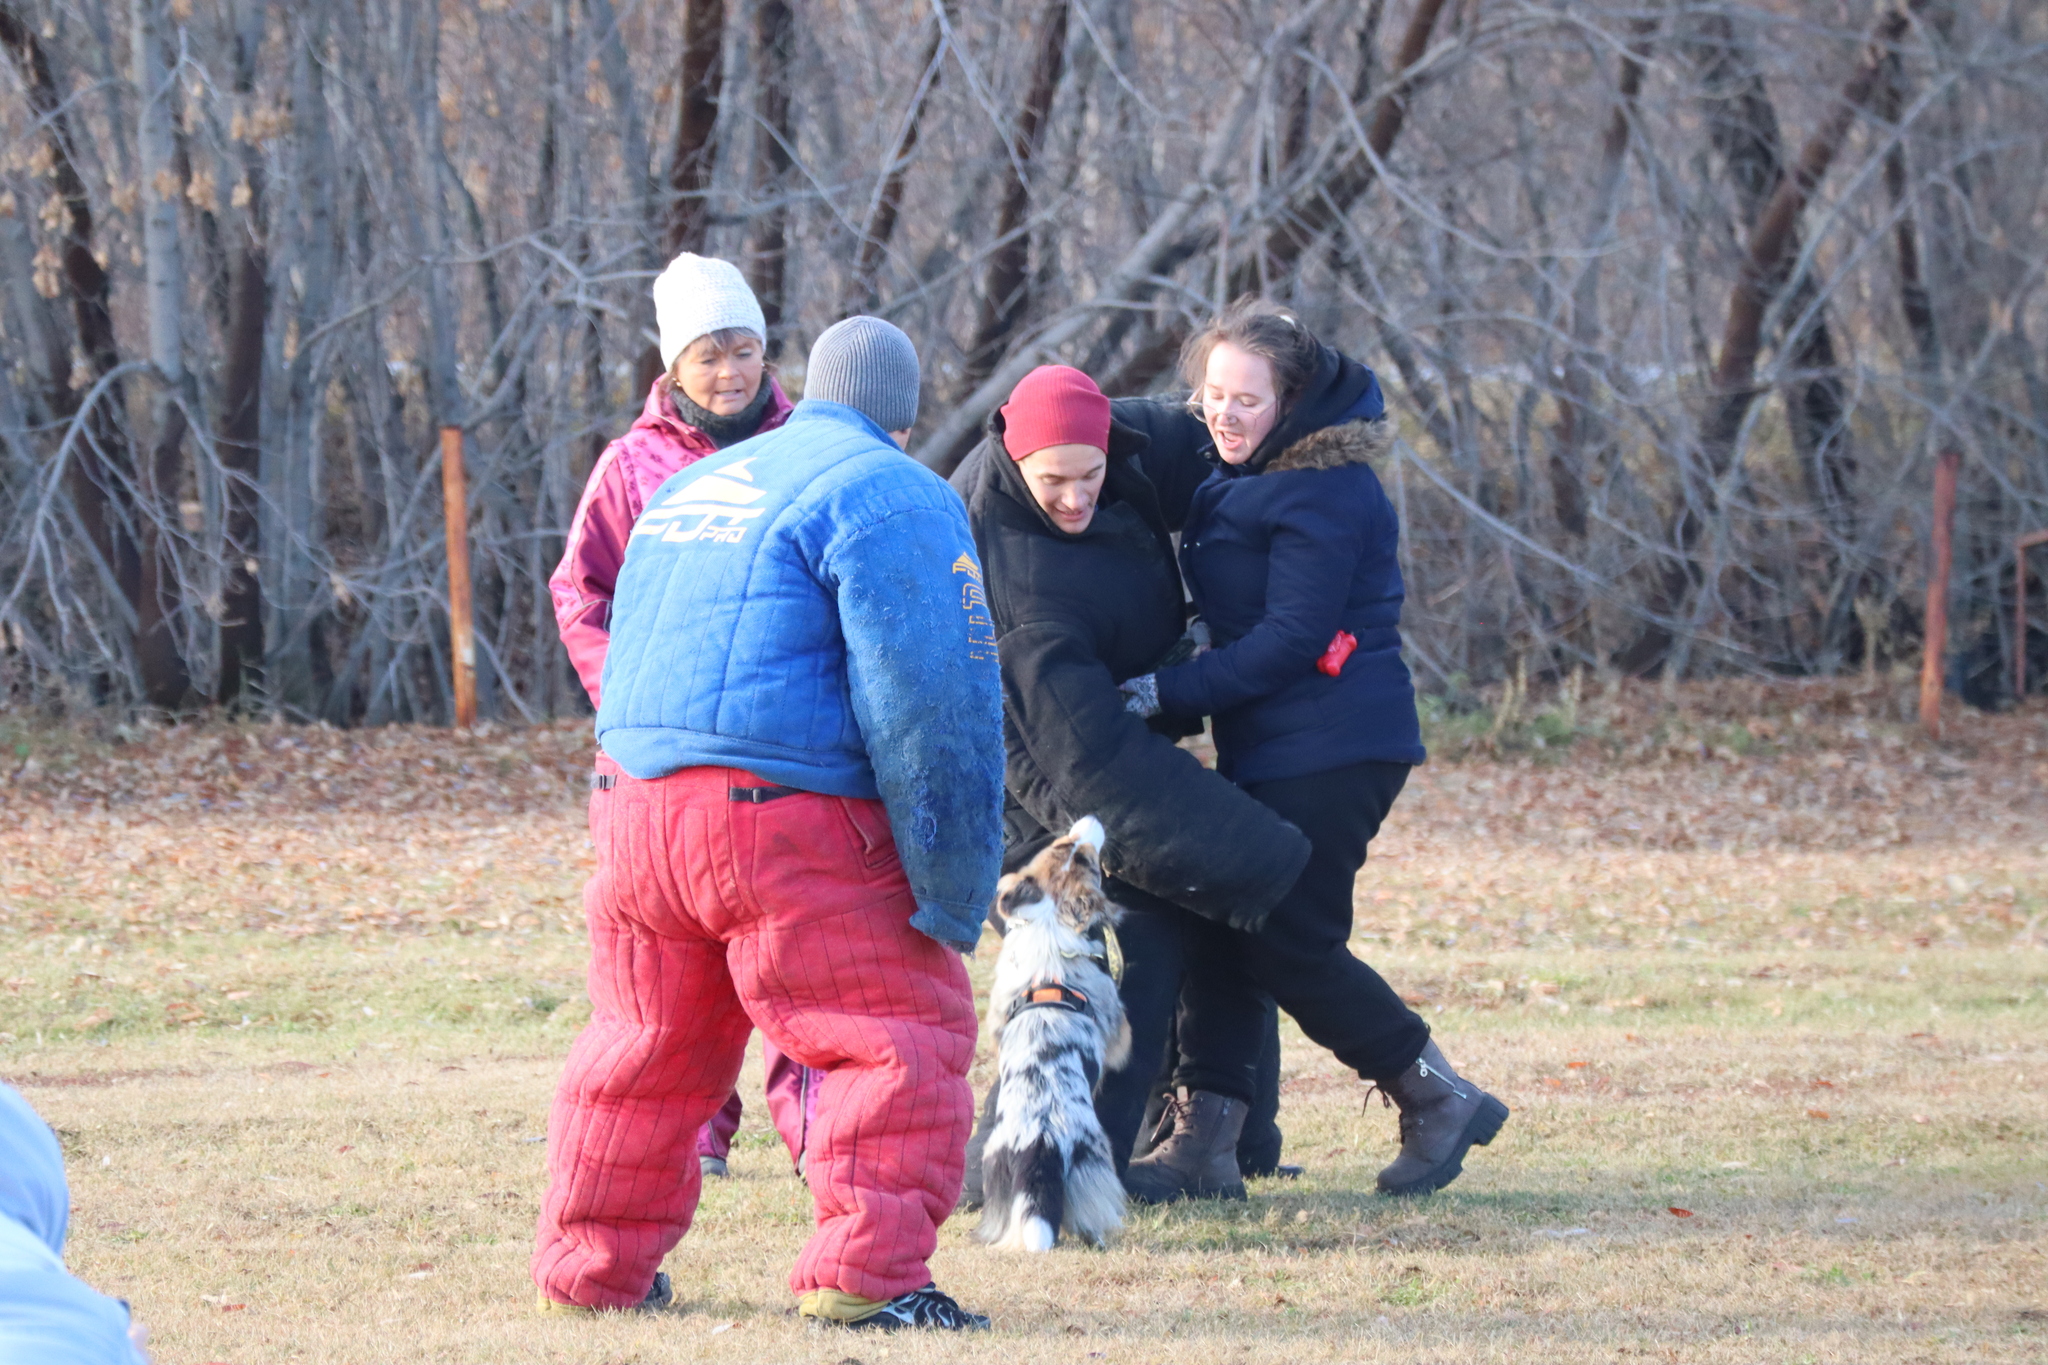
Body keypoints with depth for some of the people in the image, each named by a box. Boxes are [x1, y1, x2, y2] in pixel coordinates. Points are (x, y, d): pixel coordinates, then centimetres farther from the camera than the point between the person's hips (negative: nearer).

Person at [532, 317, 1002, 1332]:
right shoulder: (893, 496, -4)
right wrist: (951, 893, -9)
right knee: (897, 1037, -3)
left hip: (635, 813, 7)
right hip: (787, 824, -7)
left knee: (648, 1046, 21)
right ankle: (866, 1274, -13)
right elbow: (933, 704, -11)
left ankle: (591, 1266, 29)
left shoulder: (689, 487, 23)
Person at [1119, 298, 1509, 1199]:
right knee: (1218, 923, 4)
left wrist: (1170, 692, -22)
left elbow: (1293, 636, -21)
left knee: (1286, 940, -8)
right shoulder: (1238, 478, 15)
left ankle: (1437, 1098, 4)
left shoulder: (1321, 490, -16)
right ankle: (1200, 1133, 6)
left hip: (1331, 751, -10)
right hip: (1262, 748, 10)